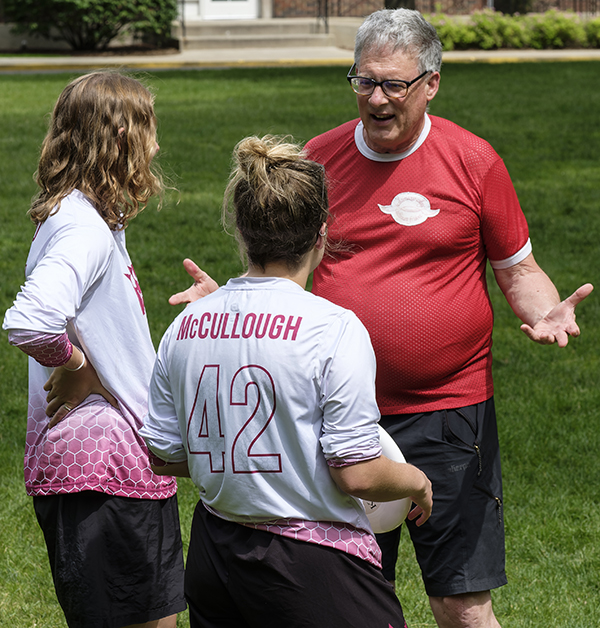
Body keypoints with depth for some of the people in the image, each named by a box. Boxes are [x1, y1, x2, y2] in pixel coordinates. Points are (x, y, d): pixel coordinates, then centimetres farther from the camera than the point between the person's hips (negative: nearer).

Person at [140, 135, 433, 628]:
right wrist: (417, 482, 3)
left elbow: (164, 456, 9)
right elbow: (358, 475, -17)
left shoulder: (185, 326, 2)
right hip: (315, 567, -6)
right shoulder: (335, 329, -16)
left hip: (212, 554, 6)